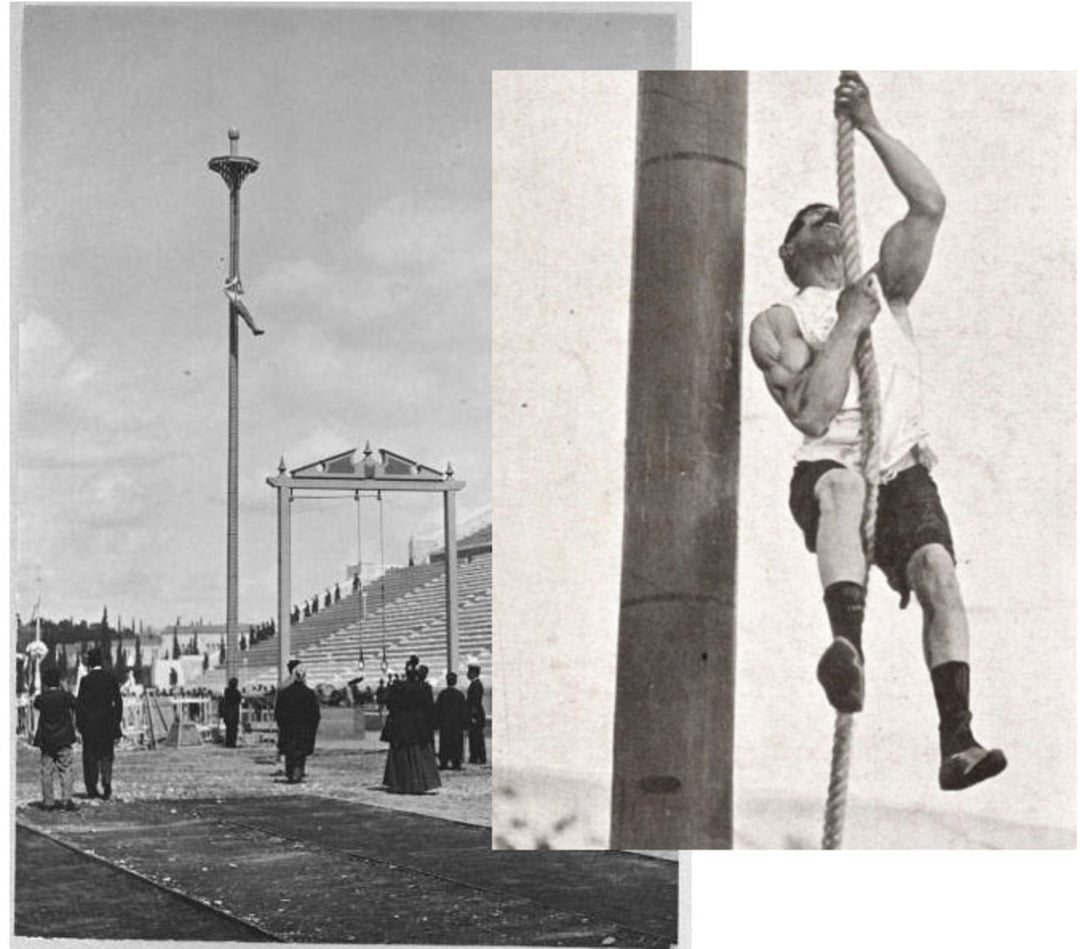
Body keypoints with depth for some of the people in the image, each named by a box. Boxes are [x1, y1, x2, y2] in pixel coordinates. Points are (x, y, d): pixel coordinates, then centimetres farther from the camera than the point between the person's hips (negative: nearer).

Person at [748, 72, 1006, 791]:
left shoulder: (884, 290, 22)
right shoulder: (777, 324, 11)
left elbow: (931, 205, 6)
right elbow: (811, 413, -7)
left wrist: (872, 127, 3)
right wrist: (847, 328, -5)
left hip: (904, 473, 3)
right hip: (827, 470, -3)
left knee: (939, 573, -24)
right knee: (842, 485, -40)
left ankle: (957, 743, -33)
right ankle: (848, 649, -62)